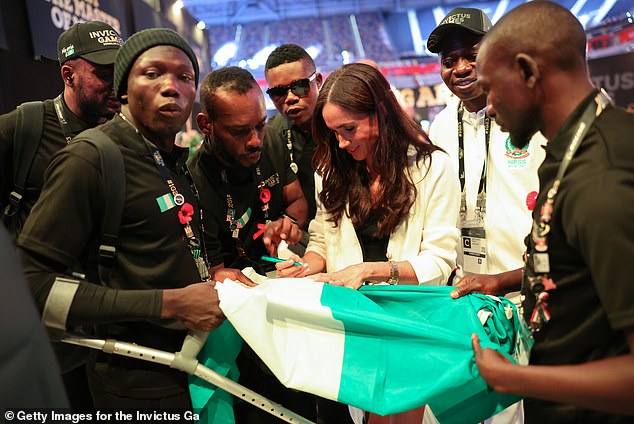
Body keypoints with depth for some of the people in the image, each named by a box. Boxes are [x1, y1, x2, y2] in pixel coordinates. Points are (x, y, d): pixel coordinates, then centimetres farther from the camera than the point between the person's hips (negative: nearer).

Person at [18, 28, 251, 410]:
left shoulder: (174, 157, 7)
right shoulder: (90, 159, -19)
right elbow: (31, 280, -22)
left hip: (193, 358, 8)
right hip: (140, 383, -7)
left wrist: (212, 274, 2)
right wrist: (170, 303, -26)